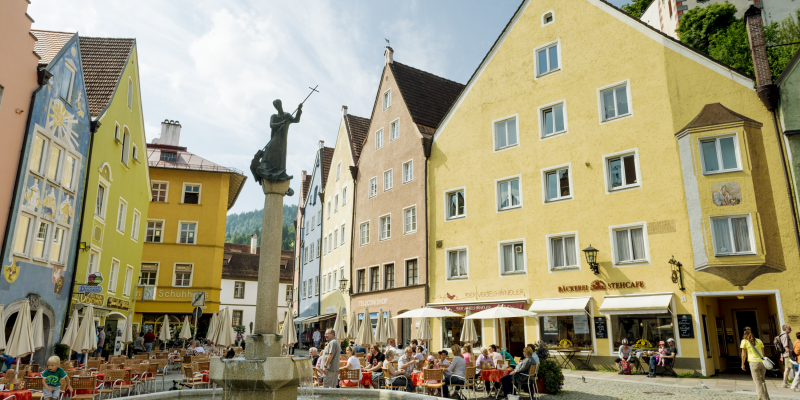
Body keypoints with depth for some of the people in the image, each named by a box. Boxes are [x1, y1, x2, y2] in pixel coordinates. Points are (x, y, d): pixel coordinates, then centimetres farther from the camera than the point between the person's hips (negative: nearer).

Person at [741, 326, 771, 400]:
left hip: (754, 363, -5)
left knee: (758, 382, -2)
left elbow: (744, 354, 3)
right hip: (762, 362, 5)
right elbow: (763, 353, 16)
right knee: (762, 380, 22)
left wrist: (742, 364, 13)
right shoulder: (759, 341, 14)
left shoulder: (744, 341, 2)